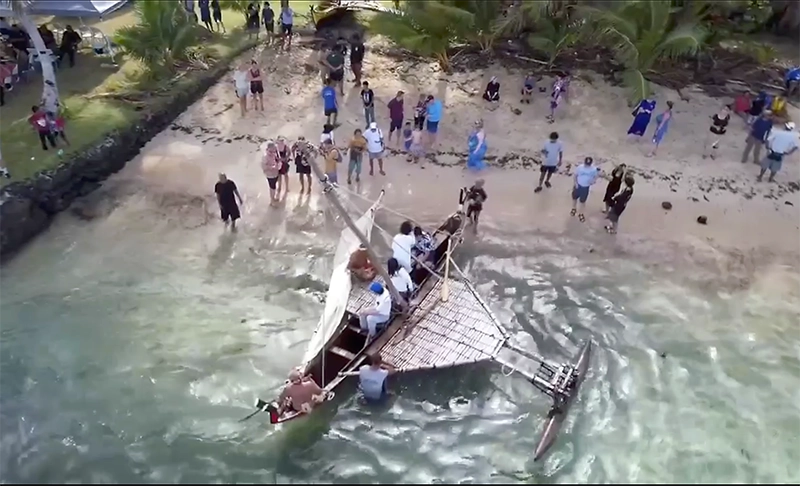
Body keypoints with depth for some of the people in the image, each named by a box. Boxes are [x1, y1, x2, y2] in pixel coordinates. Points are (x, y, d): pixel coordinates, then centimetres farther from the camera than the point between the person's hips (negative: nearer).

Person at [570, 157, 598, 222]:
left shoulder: (594, 169, -16)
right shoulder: (580, 167, -16)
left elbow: (595, 177, -2)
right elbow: (575, 175, -3)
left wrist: (593, 181, -23)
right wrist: (575, 183, -11)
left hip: (586, 187, -1)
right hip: (578, 185, 1)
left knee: (582, 201, 12)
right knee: (574, 198, 20)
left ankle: (581, 214, 31)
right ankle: (574, 209, 49)